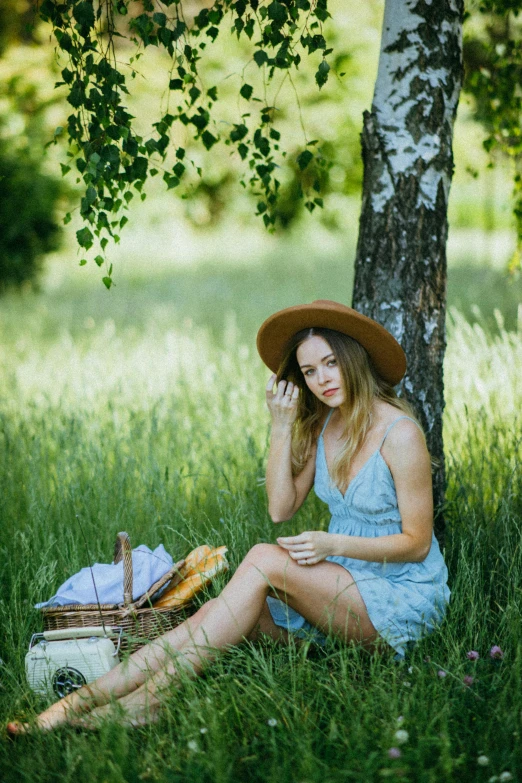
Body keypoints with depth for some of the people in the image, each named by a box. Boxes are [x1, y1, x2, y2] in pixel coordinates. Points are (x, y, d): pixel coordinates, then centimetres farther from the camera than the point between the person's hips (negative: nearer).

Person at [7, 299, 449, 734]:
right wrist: (281, 426, -7)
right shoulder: (321, 425, 8)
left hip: (405, 599, -6)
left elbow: (417, 543, -11)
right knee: (225, 621, -18)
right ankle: (77, 704, -27)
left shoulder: (399, 433, -13)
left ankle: (148, 700, -29)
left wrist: (332, 543, -23)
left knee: (264, 560, -28)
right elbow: (280, 509, 0)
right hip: (338, 590, 6)